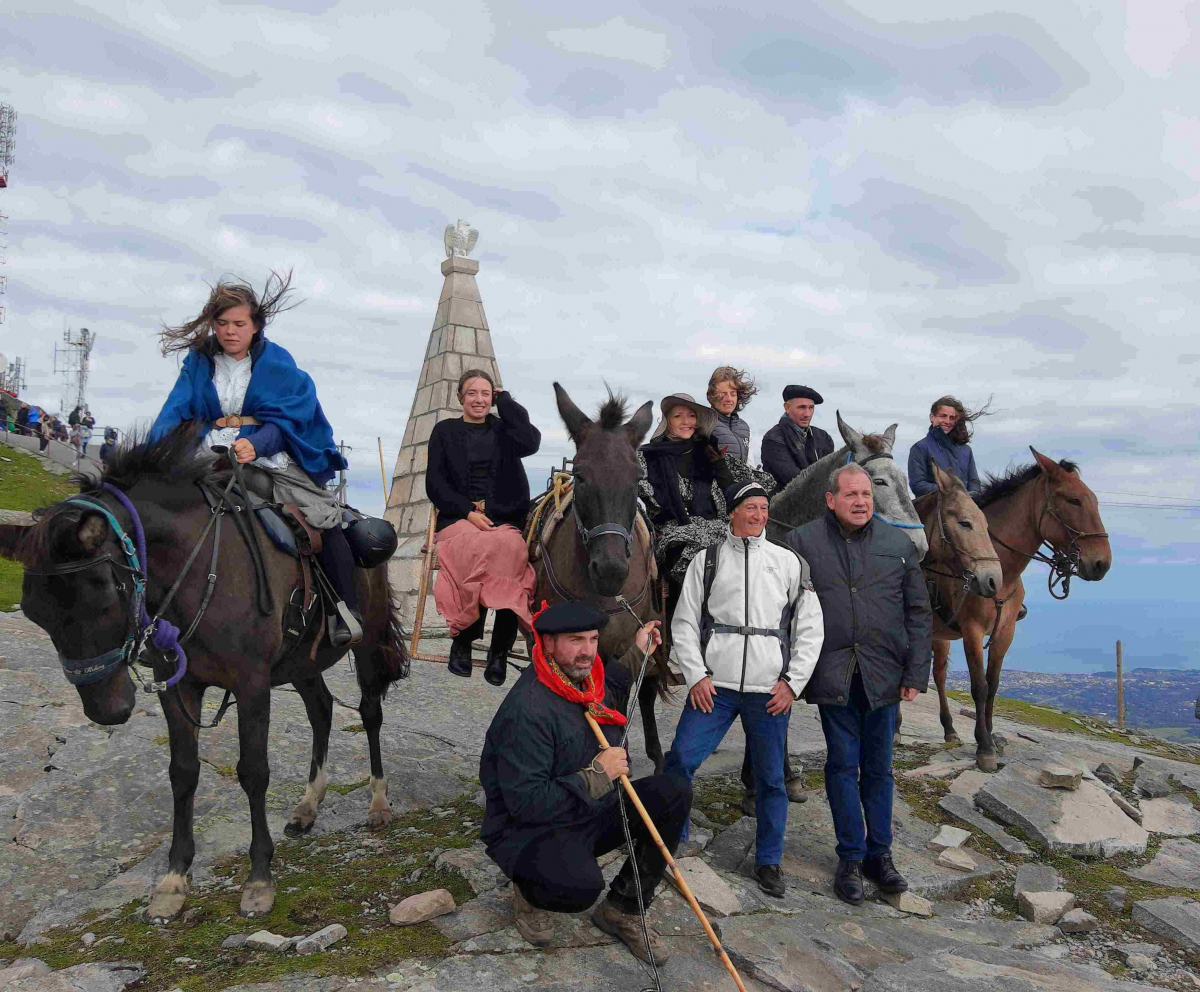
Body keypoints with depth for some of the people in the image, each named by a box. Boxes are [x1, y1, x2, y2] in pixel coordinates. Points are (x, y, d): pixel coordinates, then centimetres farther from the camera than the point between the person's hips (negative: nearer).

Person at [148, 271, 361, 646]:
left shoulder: (277, 362, 0)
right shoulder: (199, 361, 7)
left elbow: (283, 420, -8)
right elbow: (176, 411, -1)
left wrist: (256, 445, -29)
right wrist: (155, 447, -21)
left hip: (270, 456, -2)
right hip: (212, 455, 3)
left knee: (323, 517, -16)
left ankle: (348, 611, -9)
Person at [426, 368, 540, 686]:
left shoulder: (504, 430, 18)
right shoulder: (445, 431, 15)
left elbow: (531, 441, -5)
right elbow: (435, 483, 6)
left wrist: (504, 400, 5)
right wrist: (468, 511, -10)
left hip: (504, 520, 1)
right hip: (458, 520, -1)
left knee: (512, 549, -34)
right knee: (480, 547, -36)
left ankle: (500, 651, -26)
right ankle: (462, 642, -22)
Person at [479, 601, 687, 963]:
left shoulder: (589, 681, 1)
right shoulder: (527, 710, -27)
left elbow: (613, 698, 28)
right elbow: (525, 802, -29)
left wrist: (636, 655, 19)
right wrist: (597, 775, -24)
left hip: (591, 815, 9)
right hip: (528, 830, -9)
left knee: (675, 792, -7)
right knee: (581, 886, -38)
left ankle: (621, 910, 4)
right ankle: (529, 892, 2)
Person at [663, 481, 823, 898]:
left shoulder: (789, 562, 8)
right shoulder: (706, 561, 7)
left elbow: (810, 627, 8)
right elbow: (685, 622, 5)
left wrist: (792, 682, 0)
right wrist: (696, 675, -5)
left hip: (769, 690, 1)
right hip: (714, 685, 0)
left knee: (771, 778, 7)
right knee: (680, 758, -8)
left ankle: (768, 862, 24)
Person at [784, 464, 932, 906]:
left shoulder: (898, 543, 7)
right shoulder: (802, 541, -1)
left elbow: (919, 613, 9)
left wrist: (915, 674, 3)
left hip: (883, 675, 2)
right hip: (832, 674, -2)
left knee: (878, 767, 12)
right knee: (843, 764, 4)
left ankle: (880, 854, 26)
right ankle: (851, 858, 17)